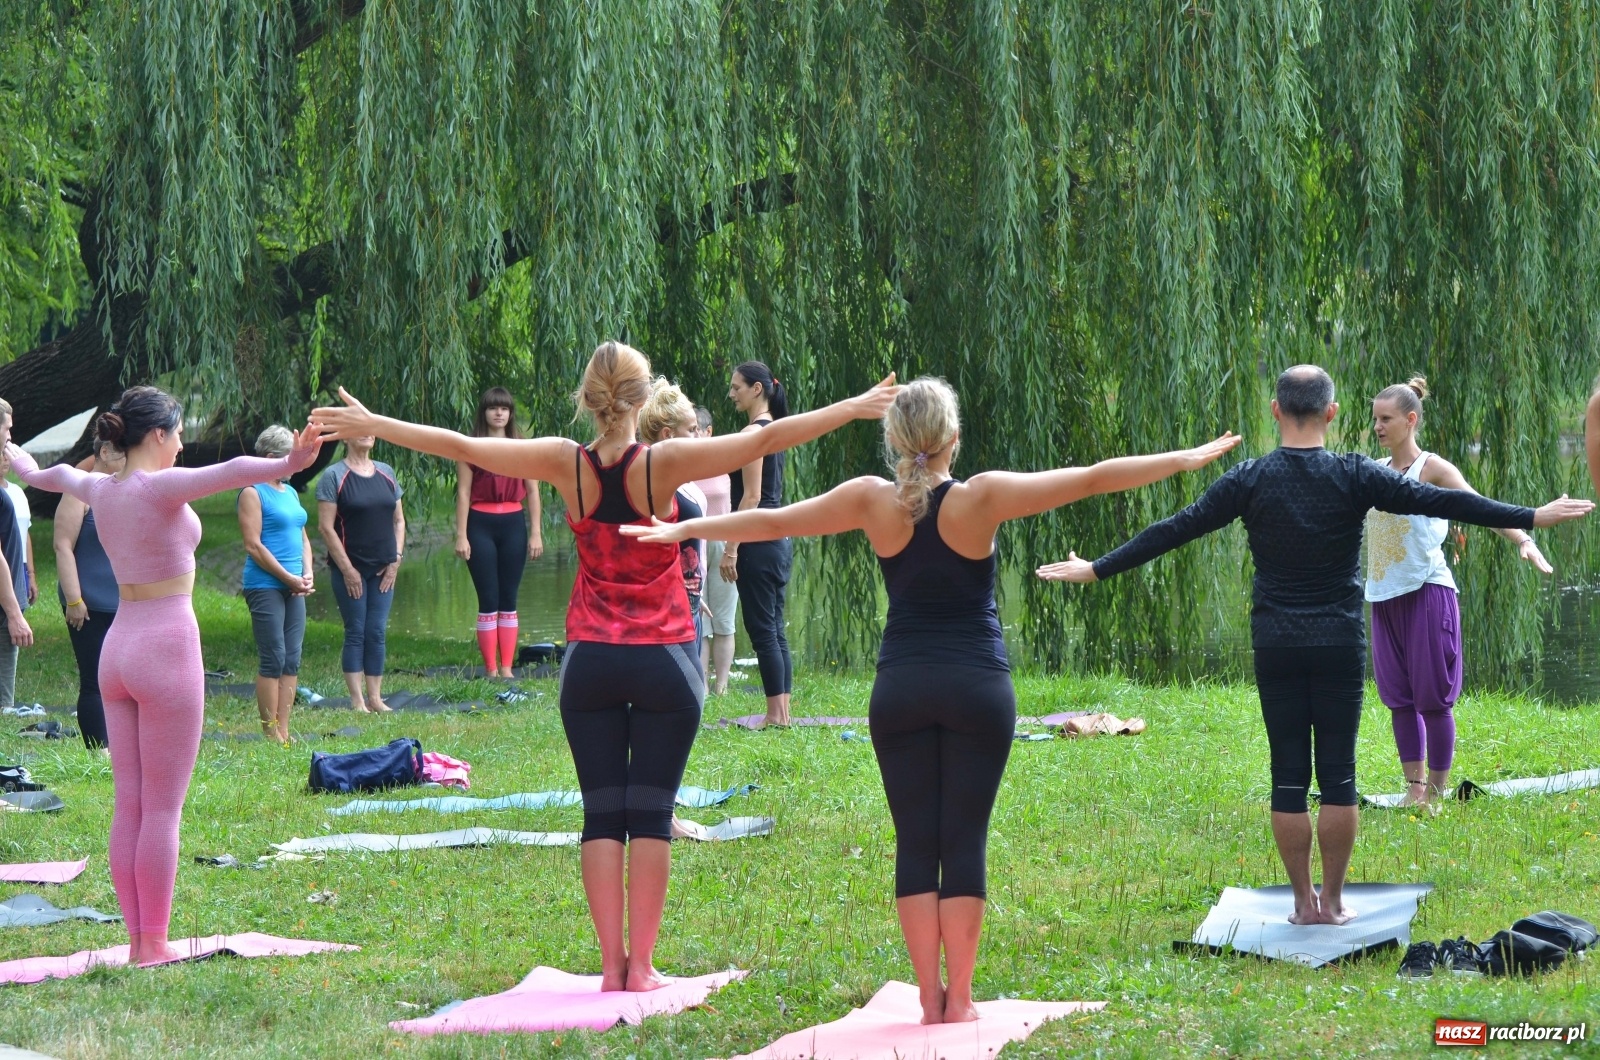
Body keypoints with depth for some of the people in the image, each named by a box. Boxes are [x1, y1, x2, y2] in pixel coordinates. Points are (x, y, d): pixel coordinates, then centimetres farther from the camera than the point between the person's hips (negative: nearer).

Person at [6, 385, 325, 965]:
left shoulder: (99, 489, 9)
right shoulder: (161, 487, -14)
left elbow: (59, 475, 33)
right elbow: (231, 472, -33)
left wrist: (26, 468, 55)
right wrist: (289, 464, -49)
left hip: (118, 647, 8)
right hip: (166, 645, -8)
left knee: (128, 805, 8)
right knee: (162, 809, -4)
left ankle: (137, 938, 11)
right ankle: (153, 945, -3)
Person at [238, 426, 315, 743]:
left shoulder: (291, 492, 18)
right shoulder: (253, 493, -6)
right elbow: (253, 545, -13)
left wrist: (307, 574, 4)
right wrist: (289, 578, -12)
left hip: (293, 587, 8)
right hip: (265, 585, -8)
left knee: (292, 659, 5)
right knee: (273, 659, -8)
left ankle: (284, 731, 8)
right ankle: (271, 733, -5)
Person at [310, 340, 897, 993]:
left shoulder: (567, 463, -5)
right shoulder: (664, 463, -11)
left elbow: (463, 447, -1)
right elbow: (762, 442, -14)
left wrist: (370, 424, 9)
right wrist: (856, 408, -9)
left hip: (590, 662, 2)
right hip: (663, 660, -2)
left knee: (602, 813, 7)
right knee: (651, 814, 3)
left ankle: (611, 964, 4)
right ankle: (640, 965, 2)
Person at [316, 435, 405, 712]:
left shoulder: (386, 473, 10)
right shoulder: (334, 476, -6)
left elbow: (398, 520, 15)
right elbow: (326, 527, -10)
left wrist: (396, 559, 2)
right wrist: (347, 569, -13)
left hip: (383, 569, 5)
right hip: (351, 569, -5)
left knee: (378, 633, 5)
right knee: (356, 632, -3)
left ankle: (375, 698, 10)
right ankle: (358, 701, 0)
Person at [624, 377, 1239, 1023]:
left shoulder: (873, 501, -2)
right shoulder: (982, 497, -9)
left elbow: (773, 521, 7)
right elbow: (1090, 480, -8)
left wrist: (684, 529, 20)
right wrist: (1185, 460, -1)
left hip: (900, 690, 2)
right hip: (978, 689, -2)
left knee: (915, 842, 6)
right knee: (965, 842, 2)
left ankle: (930, 994, 6)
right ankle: (960, 998, 3)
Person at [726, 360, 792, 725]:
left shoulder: (753, 432, -13)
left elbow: (751, 497, -17)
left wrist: (730, 548, -16)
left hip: (759, 541, -9)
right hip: (779, 538, 9)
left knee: (762, 630, -6)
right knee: (774, 630, 10)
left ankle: (775, 716, -5)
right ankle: (783, 712, 11)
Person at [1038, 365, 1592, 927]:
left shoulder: (1250, 479, -2)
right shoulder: (1354, 476, -4)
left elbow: (1175, 529, -2)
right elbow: (1439, 502, -6)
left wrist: (1097, 569, 4)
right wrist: (1532, 517, -3)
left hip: (1276, 645, 1)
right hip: (1340, 644, -1)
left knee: (1289, 776, 5)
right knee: (1338, 775, 5)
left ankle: (1303, 902, 8)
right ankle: (1333, 901, 8)